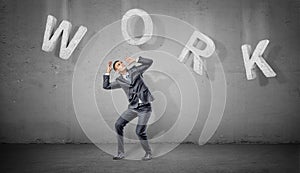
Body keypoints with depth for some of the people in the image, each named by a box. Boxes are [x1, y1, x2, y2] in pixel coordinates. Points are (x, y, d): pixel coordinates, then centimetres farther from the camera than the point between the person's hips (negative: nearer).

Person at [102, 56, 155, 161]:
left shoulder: (135, 71, 0)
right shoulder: (120, 81, 7)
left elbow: (149, 62, -5)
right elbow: (106, 86, 7)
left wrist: (135, 60, -10)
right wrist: (107, 72, 4)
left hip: (144, 107, -5)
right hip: (133, 107, 5)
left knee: (140, 132, -9)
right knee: (118, 125, -1)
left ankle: (148, 153, 16)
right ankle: (121, 153, 13)